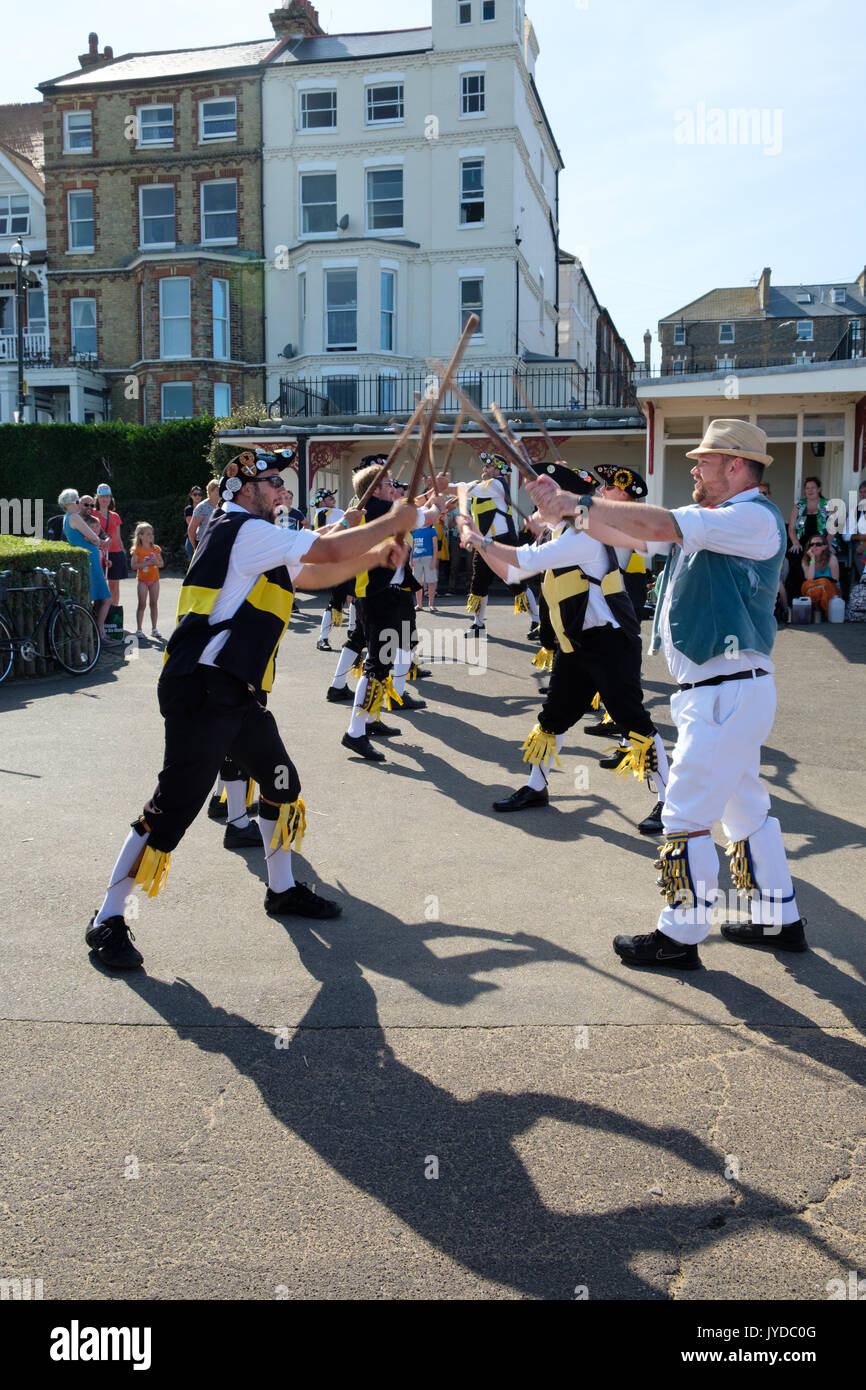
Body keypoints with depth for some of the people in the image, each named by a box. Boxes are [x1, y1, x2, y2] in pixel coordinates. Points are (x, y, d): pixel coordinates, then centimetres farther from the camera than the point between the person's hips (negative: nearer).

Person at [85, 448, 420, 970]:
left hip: (240, 694, 11)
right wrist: (393, 522, 3)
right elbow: (331, 550, -10)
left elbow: (312, 575, 27)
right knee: (175, 805, -9)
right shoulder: (244, 529, -9)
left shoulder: (250, 540, 21)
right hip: (201, 692, -11)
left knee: (282, 784, 16)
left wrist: (374, 555, 21)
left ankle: (283, 889, 33)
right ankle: (108, 922, 2)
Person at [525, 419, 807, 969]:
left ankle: (681, 937, 8)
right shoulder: (713, 523, 16)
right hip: (720, 691, 10)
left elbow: (658, 525, -26)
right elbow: (627, 533, 12)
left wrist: (580, 504, -20)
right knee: (746, 805, 17)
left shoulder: (754, 517, -14)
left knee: (687, 816, -4)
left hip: (729, 692, -10)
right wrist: (564, 506, 2)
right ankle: (781, 921, 30)